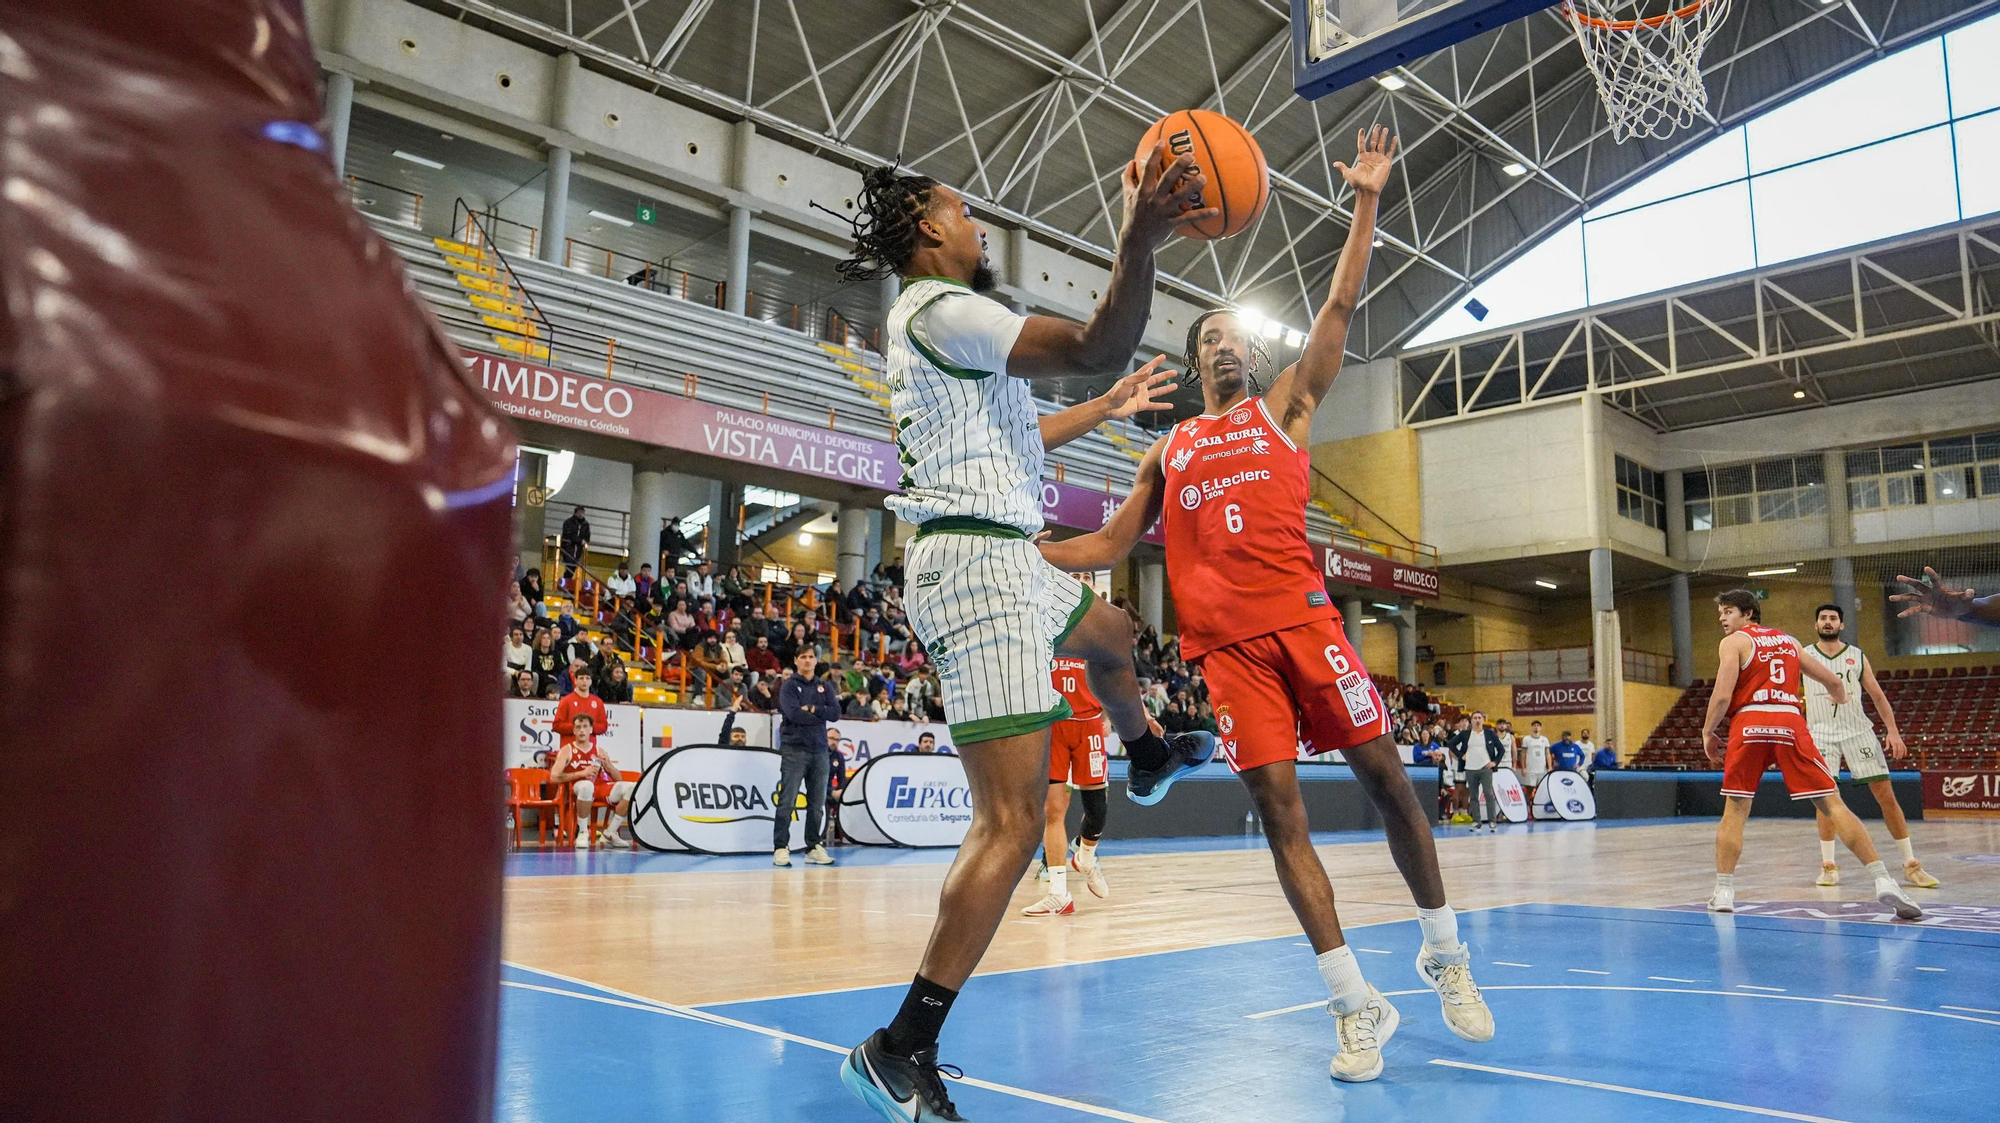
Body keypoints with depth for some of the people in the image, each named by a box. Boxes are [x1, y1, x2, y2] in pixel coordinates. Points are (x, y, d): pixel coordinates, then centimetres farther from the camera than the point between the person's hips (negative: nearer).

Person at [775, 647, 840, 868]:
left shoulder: (825, 687, 15)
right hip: (794, 749, -4)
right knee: (787, 802, -8)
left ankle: (813, 847, 14)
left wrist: (813, 709, -10)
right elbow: (793, 713, -14)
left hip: (819, 750, 4)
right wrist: (821, 715, -5)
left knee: (817, 803, 7)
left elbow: (835, 712, 2)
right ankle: (781, 848, -5)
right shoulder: (789, 686, 2)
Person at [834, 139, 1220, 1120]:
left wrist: (1107, 409, 37)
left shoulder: (936, 324, 21)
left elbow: (1019, 437, 30)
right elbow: (1095, 347, -21)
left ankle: (1149, 755, 66)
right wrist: (1139, 243, -31)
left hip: (1001, 561, 11)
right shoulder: (940, 308, -11)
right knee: (1012, 822, -16)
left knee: (1108, 633, 38)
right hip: (978, 562, -11)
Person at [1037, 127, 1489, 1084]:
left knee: (1382, 772, -1)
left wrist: (1365, 200, 2)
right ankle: (1356, 1004, 5)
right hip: (1225, 639, 2)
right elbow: (1109, 547, 20)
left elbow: (1340, 305, 7)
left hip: (1301, 615, -1)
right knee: (1277, 805, -4)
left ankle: (1445, 955, 21)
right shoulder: (1166, 451, 20)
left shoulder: (1284, 406, 15)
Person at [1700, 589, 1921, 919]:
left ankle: (1723, 892, 5)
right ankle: (1883, 881, -8)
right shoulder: (1788, 641, 22)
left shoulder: (1733, 643, 5)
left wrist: (1707, 733, 6)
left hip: (1749, 723, -3)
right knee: (1832, 804, 2)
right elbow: (1833, 682, 27)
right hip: (1790, 723, 3)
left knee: (1734, 810, 7)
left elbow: (1722, 696, -7)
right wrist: (1840, 698, 49)